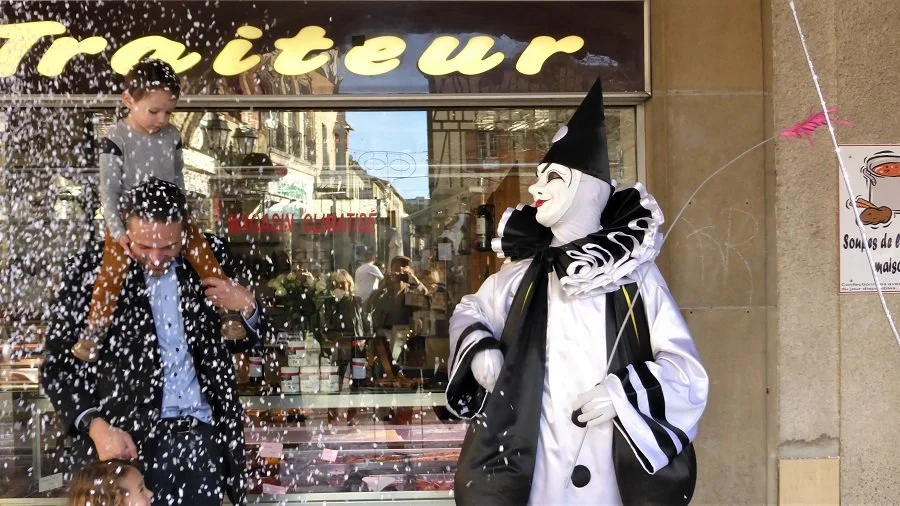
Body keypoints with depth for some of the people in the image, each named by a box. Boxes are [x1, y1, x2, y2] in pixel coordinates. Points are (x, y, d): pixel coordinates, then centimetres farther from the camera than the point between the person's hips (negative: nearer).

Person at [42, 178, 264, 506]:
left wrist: (247, 307, -5)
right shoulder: (90, 271, -3)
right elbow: (57, 364, -2)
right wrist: (95, 426, -17)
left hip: (202, 436, 3)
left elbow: (238, 342, 18)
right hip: (128, 441, -2)